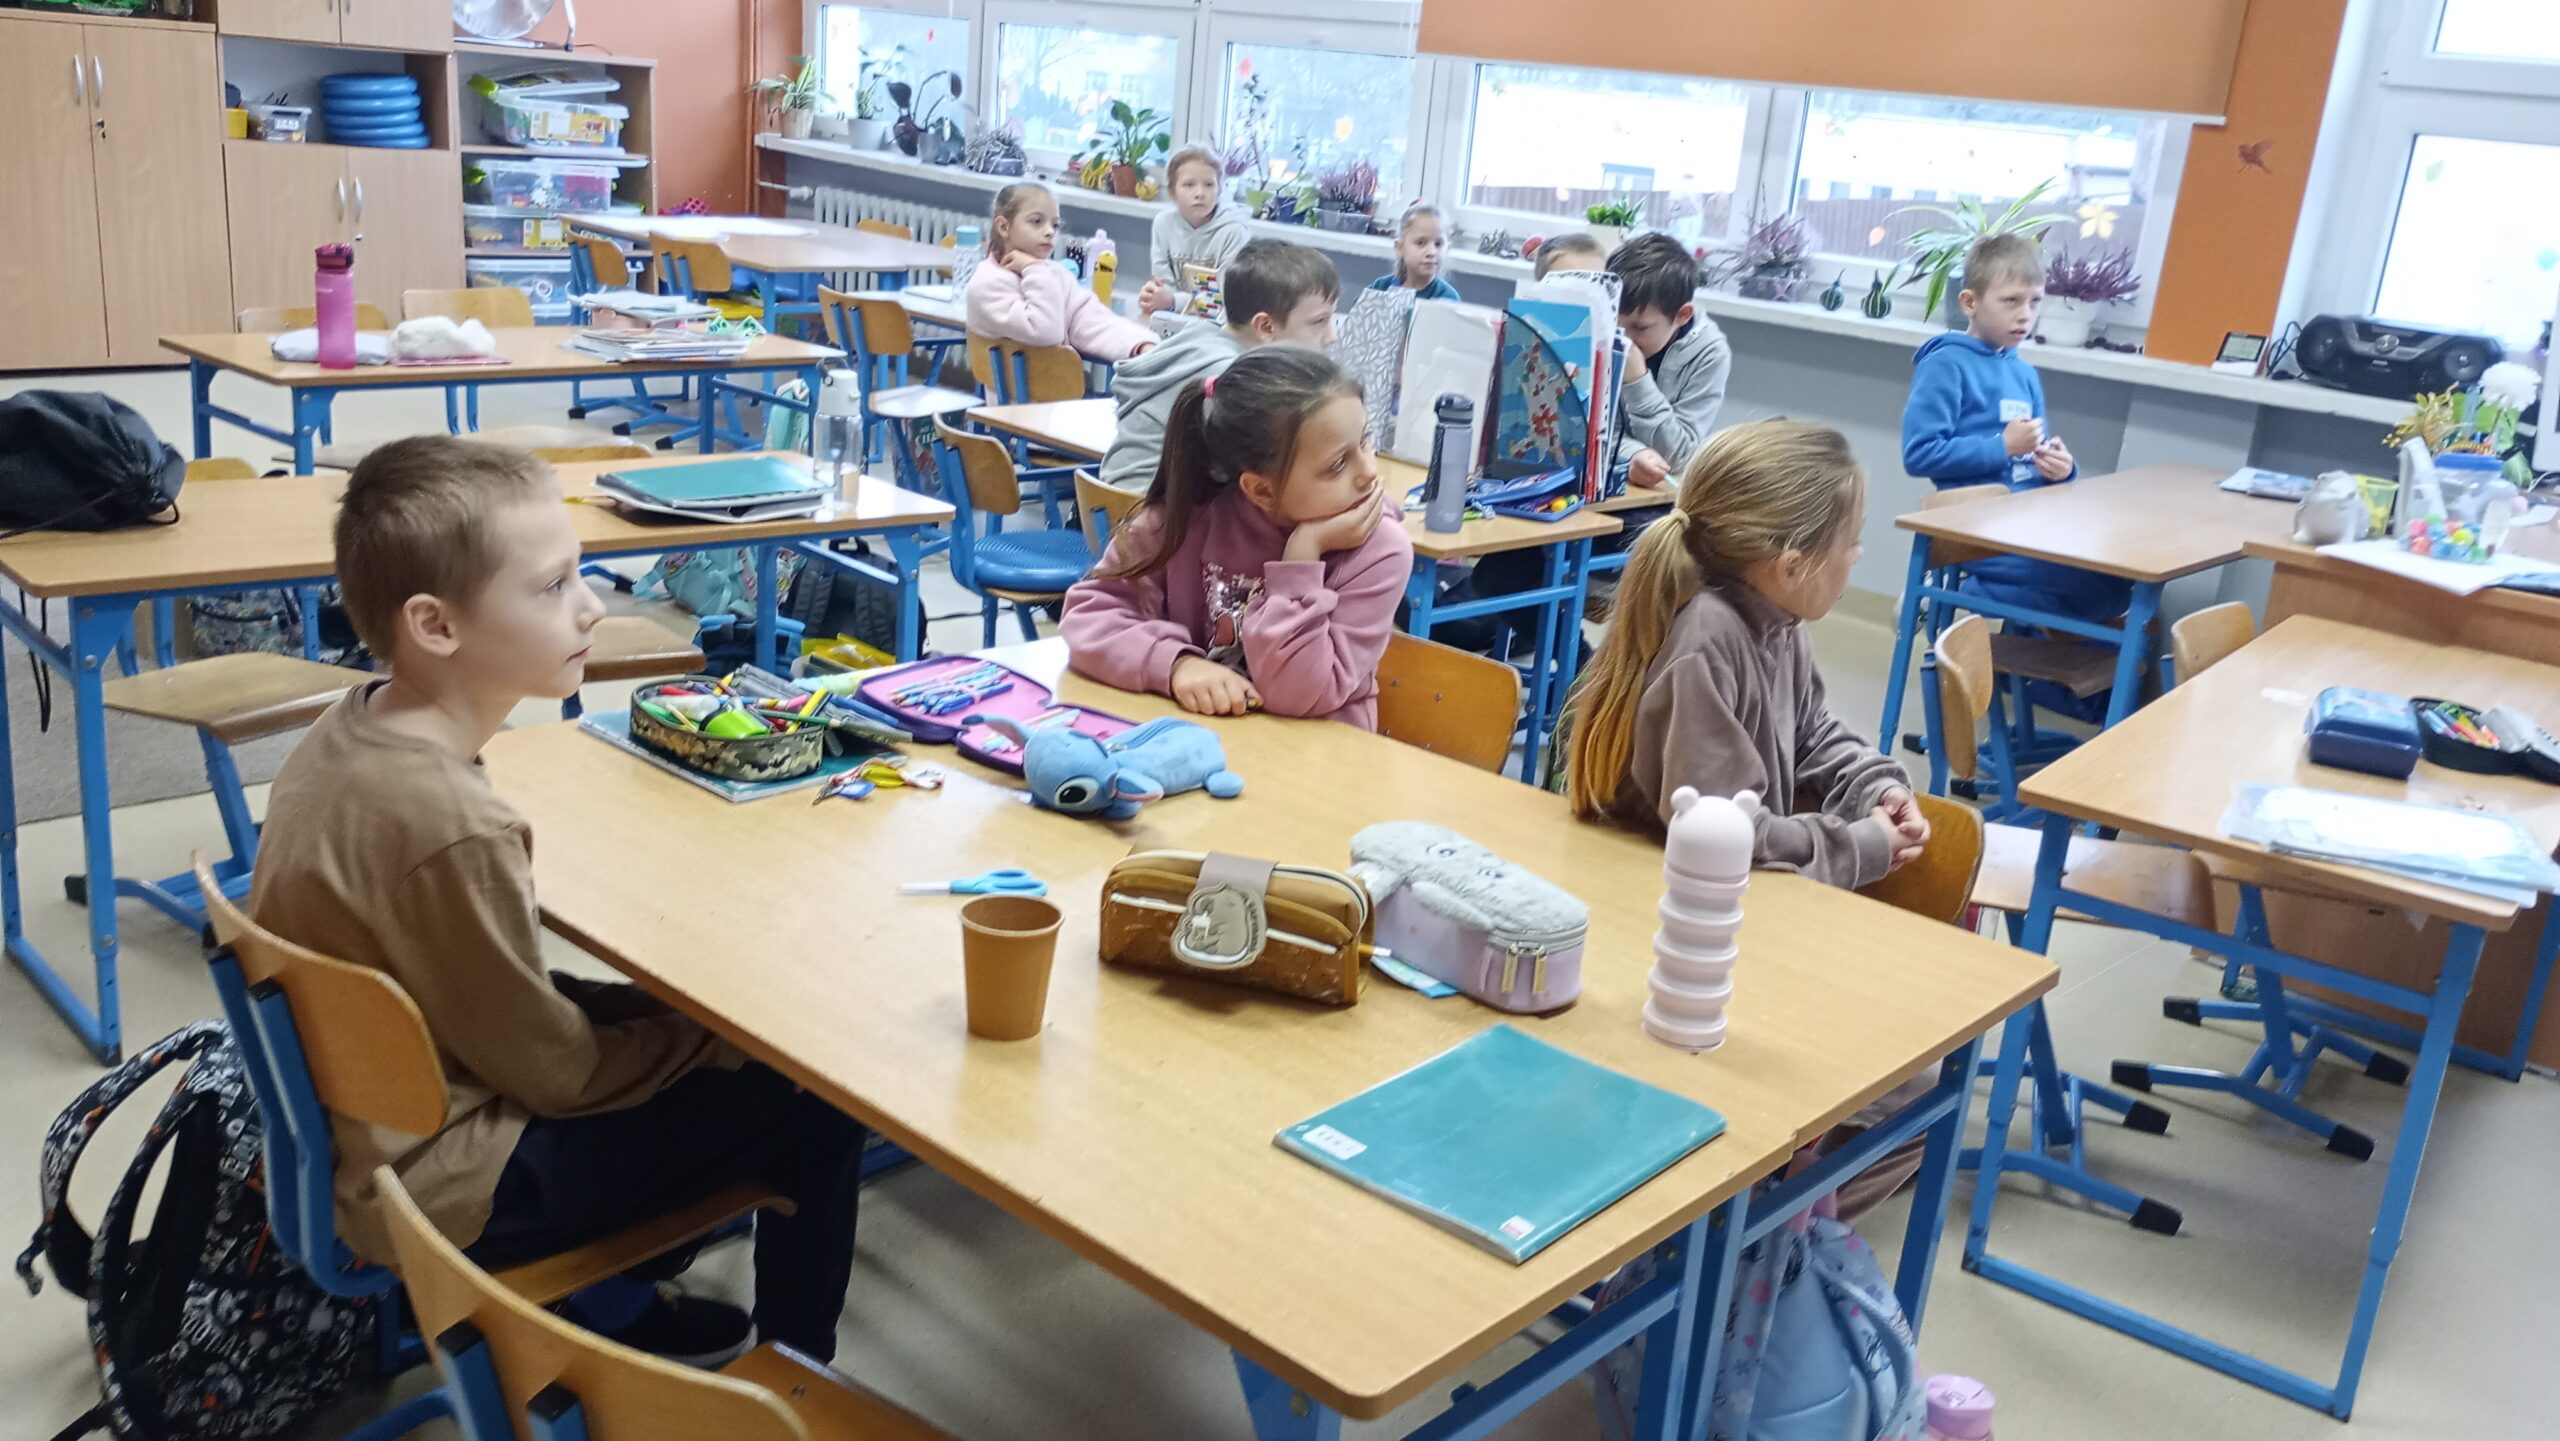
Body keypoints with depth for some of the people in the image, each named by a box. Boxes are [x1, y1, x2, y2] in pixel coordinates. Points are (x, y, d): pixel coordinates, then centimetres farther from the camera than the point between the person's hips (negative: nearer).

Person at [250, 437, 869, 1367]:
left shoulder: (350, 728, -5)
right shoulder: (450, 826, -32)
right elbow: (553, 1070, -19)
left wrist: (688, 1015, 4)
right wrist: (718, 1041, -4)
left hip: (355, 1125, 9)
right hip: (432, 1187, -9)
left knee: (664, 1007, 22)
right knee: (813, 1101, -3)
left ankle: (608, 1308, 30)